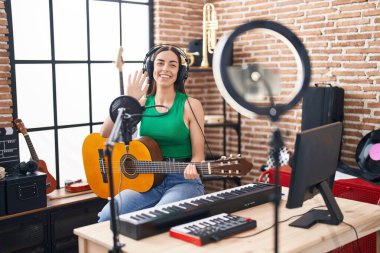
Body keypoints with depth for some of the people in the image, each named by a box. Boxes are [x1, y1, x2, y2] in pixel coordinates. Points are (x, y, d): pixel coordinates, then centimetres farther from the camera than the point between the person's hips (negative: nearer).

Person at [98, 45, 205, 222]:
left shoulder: (190, 105, -2)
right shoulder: (142, 103, 7)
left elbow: (198, 154, -4)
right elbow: (105, 134, -3)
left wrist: (192, 167, -27)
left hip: (183, 181, -3)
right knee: (107, 217, -22)